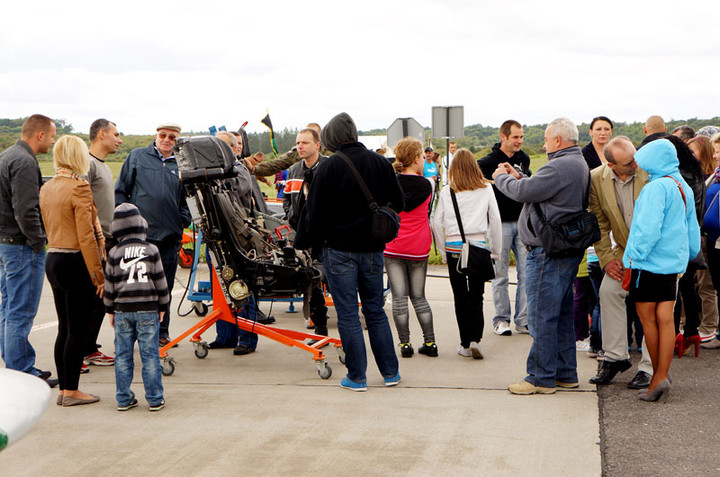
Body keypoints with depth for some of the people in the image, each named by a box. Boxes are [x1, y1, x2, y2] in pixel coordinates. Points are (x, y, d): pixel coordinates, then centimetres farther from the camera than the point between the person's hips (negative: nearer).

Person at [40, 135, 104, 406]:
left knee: (64, 329, 14)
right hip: (75, 262, -8)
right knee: (78, 330, 0)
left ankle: (63, 389, 19)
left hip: (53, 260, 8)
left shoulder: (46, 189, 10)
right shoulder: (79, 188, -15)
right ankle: (72, 391, 5)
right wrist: (99, 276, -15)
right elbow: (86, 236, -18)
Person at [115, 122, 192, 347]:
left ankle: (161, 331, 18)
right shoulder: (137, 156, 7)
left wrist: (184, 219, 7)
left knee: (165, 288, 9)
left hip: (170, 236, 3)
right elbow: (120, 191, 8)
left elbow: (186, 198, 23)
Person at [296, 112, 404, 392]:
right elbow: (397, 204, 10)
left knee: (347, 314, 3)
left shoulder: (329, 168, -12)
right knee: (375, 310, 14)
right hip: (372, 250, 4)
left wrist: (303, 242, 4)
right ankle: (390, 372, 17)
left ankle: (357, 377, 5)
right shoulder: (381, 163, 1)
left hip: (339, 250, -4)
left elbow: (314, 212, -9)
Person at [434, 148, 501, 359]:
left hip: (454, 247, 0)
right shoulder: (486, 189, 3)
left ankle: (465, 344, 8)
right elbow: (495, 221, 4)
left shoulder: (447, 191, 2)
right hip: (479, 245, 0)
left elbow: (437, 223, 0)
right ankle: (475, 339, -9)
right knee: (476, 297, 7)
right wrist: (496, 251, 13)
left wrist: (443, 250, 10)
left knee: (460, 297, 7)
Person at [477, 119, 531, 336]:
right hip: (500, 223, -5)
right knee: (500, 275, 1)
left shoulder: (524, 159, 11)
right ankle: (501, 319, 10)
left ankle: (523, 320, 7)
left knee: (527, 272, 2)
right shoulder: (488, 162, -6)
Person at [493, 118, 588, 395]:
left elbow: (524, 192, -19)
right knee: (561, 314, 16)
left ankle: (541, 378, 0)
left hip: (547, 253, -11)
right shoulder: (578, 164, 16)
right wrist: (517, 177, 13)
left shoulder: (560, 167, -19)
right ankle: (565, 374, 23)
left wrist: (501, 178, -1)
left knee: (542, 316, -5)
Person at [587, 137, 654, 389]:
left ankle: (649, 367, 5)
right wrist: (606, 258, -4)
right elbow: (599, 224, 0)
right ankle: (615, 357, 5)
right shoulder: (596, 178, -10)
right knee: (609, 289, -9)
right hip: (625, 249, 3)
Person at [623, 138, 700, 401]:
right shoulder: (684, 188, 11)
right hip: (674, 261, 8)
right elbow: (692, 229, 19)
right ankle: (661, 377, 4)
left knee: (647, 318, 4)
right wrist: (690, 253, 29)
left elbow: (648, 229, -21)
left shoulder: (656, 187, -16)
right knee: (666, 318, 5)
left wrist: (633, 257, -14)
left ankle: (657, 376, 10)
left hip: (650, 261, -8)